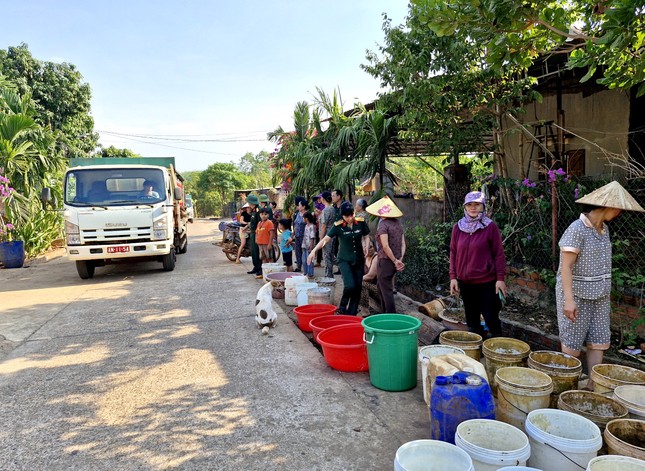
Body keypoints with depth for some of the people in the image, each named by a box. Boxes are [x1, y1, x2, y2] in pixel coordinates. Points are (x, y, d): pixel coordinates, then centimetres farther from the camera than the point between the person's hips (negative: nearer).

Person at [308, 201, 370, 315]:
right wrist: (314, 250, -26)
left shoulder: (361, 222, -4)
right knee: (350, 285, -20)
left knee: (358, 287, 3)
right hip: (345, 260, -3)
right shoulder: (338, 226, -11)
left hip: (359, 260, 3)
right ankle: (342, 308, 7)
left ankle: (351, 313, 17)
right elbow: (326, 239, -13)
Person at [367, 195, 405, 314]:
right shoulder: (397, 223, 9)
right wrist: (400, 259, 0)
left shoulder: (383, 224, -15)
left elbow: (385, 246, -21)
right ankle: (385, 311, 32)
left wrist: (395, 261, -13)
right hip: (395, 260, 8)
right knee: (381, 285, 23)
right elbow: (403, 244, 6)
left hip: (386, 261, -8)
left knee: (386, 290, 3)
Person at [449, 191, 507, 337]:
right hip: (465, 282, 4)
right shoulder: (458, 227, 4)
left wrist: (500, 278, -9)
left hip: (487, 282, -4)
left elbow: (499, 254, -4)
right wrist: (453, 277, 4)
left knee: (491, 320, 3)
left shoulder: (490, 227, -6)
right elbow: (453, 253, 9)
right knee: (472, 321, 13)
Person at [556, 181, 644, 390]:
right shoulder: (577, 229, -18)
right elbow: (566, 267, -20)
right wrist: (569, 300, -25)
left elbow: (601, 264, 13)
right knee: (573, 345, 3)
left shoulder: (603, 229, 7)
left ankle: (593, 384, 17)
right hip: (577, 296, -8)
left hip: (600, 296, 8)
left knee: (599, 342, 8)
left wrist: (606, 293, 14)